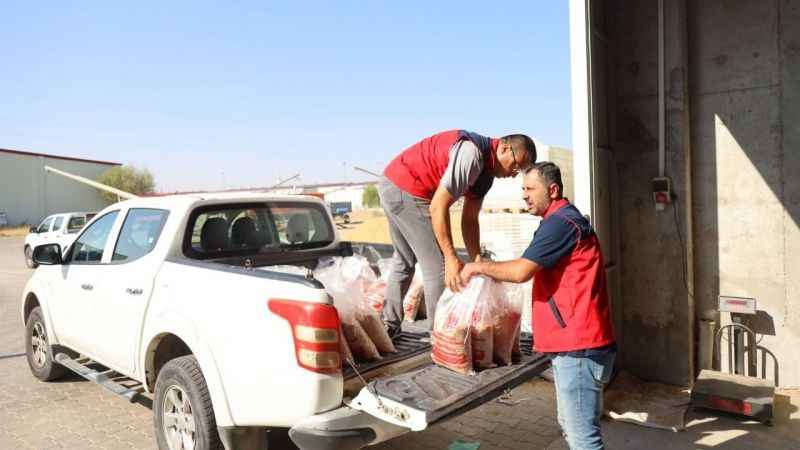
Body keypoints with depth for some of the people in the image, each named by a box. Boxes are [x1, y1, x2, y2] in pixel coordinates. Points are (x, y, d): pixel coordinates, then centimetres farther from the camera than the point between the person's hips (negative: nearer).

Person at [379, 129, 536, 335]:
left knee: (404, 260, 23)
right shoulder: (472, 154, -23)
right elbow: (438, 206, -26)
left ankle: (389, 325, 34)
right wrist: (452, 258, -26)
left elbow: (469, 219, 9)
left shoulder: (486, 171, 8)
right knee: (438, 267, -5)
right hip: (407, 190, -11)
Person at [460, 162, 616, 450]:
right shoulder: (563, 219, 19)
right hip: (574, 343, 11)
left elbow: (522, 271, -21)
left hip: (578, 347, -11)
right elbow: (535, 272, 21)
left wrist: (480, 267, -6)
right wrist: (494, 273, 13)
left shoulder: (560, 222, -15)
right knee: (572, 427, 21)